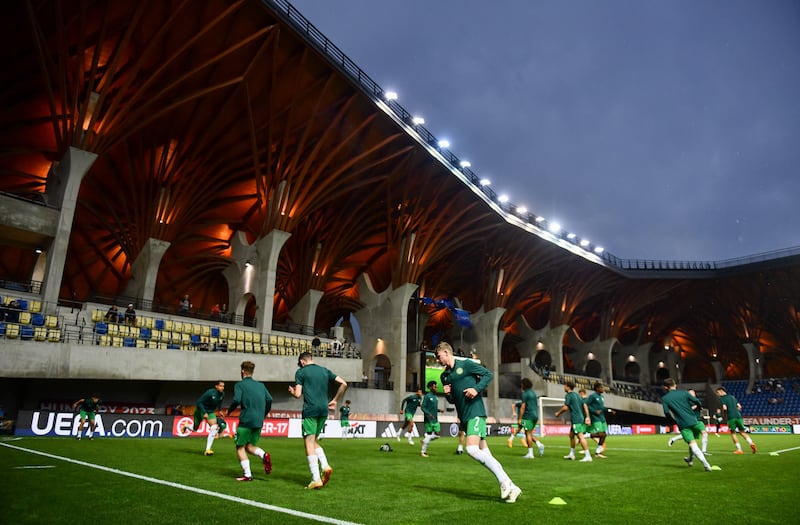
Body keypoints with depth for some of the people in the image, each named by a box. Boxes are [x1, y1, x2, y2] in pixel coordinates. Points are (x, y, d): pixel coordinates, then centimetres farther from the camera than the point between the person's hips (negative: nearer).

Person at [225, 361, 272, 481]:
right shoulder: (261, 385, 15)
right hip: (259, 422, 5)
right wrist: (263, 414, 18)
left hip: (246, 420, -5)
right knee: (250, 446, 18)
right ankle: (264, 455, -10)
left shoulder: (240, 385, 0)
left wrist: (229, 411, 6)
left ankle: (247, 474, 0)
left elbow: (236, 400, -13)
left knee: (240, 447, 7)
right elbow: (269, 399, 5)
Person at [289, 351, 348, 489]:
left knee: (309, 443, -1)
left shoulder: (301, 372, 2)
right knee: (314, 440, 19)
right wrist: (334, 400, 19)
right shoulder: (325, 371, 16)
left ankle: (316, 479, -7)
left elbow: (298, 394, -5)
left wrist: (292, 391, 18)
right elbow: (343, 384, 11)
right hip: (324, 410, 5)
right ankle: (325, 466, -1)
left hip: (310, 410, -5)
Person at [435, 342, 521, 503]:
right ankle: (510, 487, 8)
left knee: (472, 449, -23)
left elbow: (488, 374, -1)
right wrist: (447, 394, 2)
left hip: (475, 412, -7)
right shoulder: (444, 376, 18)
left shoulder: (465, 364, -1)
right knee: (485, 455, 2)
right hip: (464, 417, 7)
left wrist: (477, 389, -14)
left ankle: (505, 482, -15)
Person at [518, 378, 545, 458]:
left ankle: (530, 453, 0)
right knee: (529, 434, 17)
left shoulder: (525, 393, -11)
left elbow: (523, 407, -15)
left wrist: (520, 418, -11)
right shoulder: (533, 392, 15)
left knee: (528, 434, -2)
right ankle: (539, 445, -1)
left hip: (528, 416, -8)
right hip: (535, 416, 8)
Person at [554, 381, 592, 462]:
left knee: (580, 436, -12)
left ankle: (587, 456, -18)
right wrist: (587, 417, 9)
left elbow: (565, 407, -14)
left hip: (576, 419, -9)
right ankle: (571, 454, 24)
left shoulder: (568, 395, -8)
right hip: (581, 418, 9)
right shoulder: (577, 395, 18)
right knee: (571, 435, 19)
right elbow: (585, 406, 13)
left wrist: (558, 413, 2)